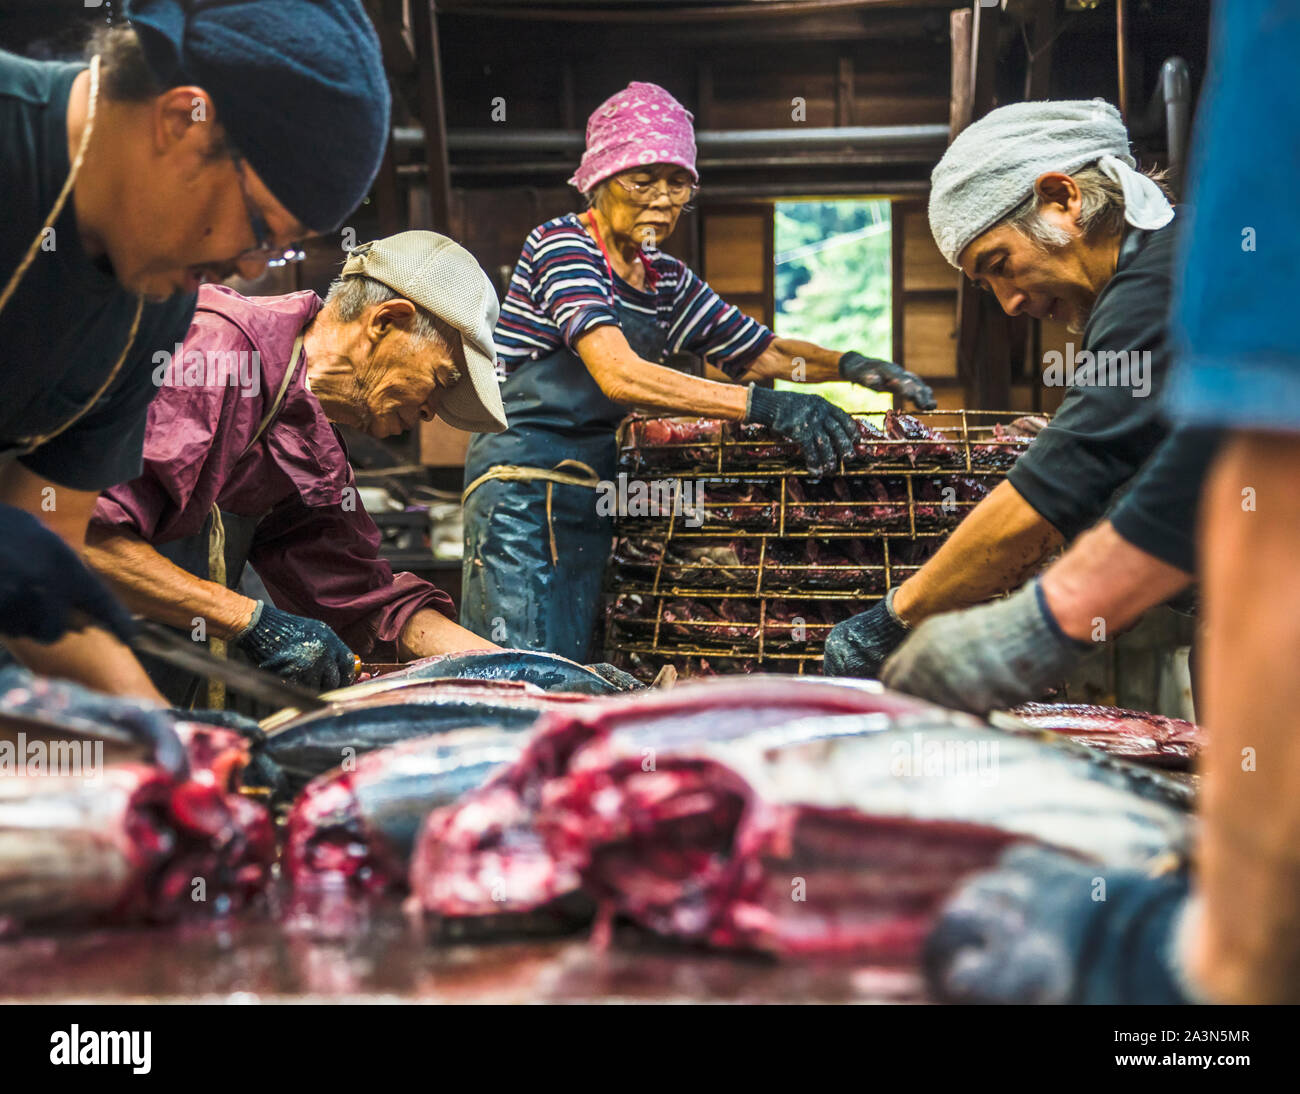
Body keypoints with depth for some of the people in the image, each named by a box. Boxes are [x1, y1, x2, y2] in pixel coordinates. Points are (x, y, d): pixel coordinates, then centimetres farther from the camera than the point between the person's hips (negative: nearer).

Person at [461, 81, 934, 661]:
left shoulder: (666, 280, 13)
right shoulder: (562, 245, -11)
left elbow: (760, 350, 20)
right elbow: (620, 376, -25)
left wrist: (848, 365, -2)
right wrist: (764, 405, -32)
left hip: (598, 495, 8)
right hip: (524, 493, -7)